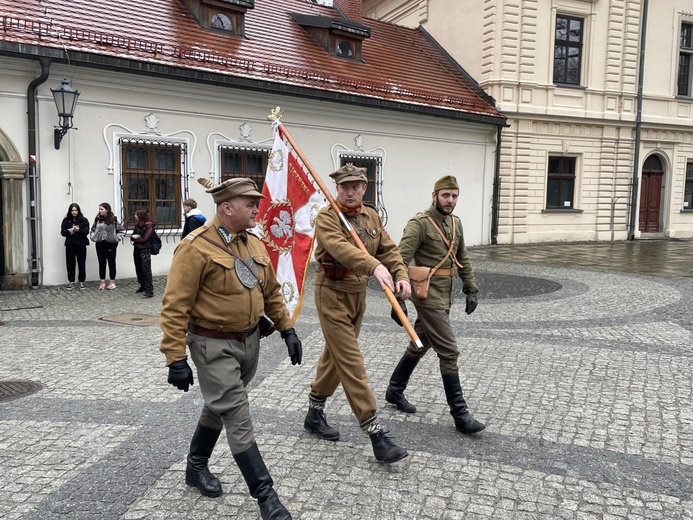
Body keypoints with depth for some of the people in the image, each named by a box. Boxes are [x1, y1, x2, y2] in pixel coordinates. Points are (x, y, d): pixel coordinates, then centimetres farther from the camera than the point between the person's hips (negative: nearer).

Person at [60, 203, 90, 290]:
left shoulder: (84, 220, 2)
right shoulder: (66, 220, 6)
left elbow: (86, 232, -6)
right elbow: (62, 232, 0)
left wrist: (79, 230, -25)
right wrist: (70, 231, -19)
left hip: (81, 245, -1)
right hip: (70, 245, 1)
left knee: (82, 264, 1)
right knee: (70, 264, 3)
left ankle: (81, 282, 11)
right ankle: (71, 282, 11)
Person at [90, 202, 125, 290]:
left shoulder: (114, 219, -6)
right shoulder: (97, 219, 3)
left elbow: (121, 230, 1)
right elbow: (93, 230, 16)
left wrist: (116, 238, -8)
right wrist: (93, 237, 1)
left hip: (111, 244, -3)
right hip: (100, 244, 3)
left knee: (111, 263, 5)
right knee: (102, 263, 8)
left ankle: (112, 282, 15)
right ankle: (102, 282, 17)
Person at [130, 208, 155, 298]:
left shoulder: (149, 226, -10)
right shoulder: (137, 225, 11)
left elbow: (144, 239, -17)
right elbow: (132, 237, 10)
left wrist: (136, 238, -2)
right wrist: (134, 236, -13)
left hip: (145, 250, -7)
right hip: (137, 249, 7)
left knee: (146, 269, -10)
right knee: (138, 269, 13)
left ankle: (149, 290, -12)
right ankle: (143, 286, 26)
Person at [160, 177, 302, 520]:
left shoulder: (254, 244, 5)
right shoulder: (196, 247, -18)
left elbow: (271, 293, 15)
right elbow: (175, 307, -18)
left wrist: (287, 329, 11)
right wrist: (176, 359, -19)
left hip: (250, 341, 8)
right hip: (215, 346, -8)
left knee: (220, 407, 22)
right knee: (238, 419, -6)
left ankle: (196, 467, 43)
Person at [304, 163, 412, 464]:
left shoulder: (371, 216, 8)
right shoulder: (326, 217, -15)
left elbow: (388, 248, 4)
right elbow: (341, 247, -34)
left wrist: (402, 275, -15)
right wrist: (375, 266, -49)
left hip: (358, 293, 8)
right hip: (332, 293, -7)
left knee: (335, 355, 17)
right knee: (351, 362, -7)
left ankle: (314, 414, 35)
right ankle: (376, 434, -4)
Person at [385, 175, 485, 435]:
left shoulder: (455, 223, 10)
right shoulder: (419, 223, -15)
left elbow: (463, 258, 19)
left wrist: (471, 289, 14)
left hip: (444, 297, 8)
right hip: (428, 296, -8)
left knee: (420, 345, 19)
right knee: (449, 352, -7)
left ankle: (395, 390, 36)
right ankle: (460, 414, 3)